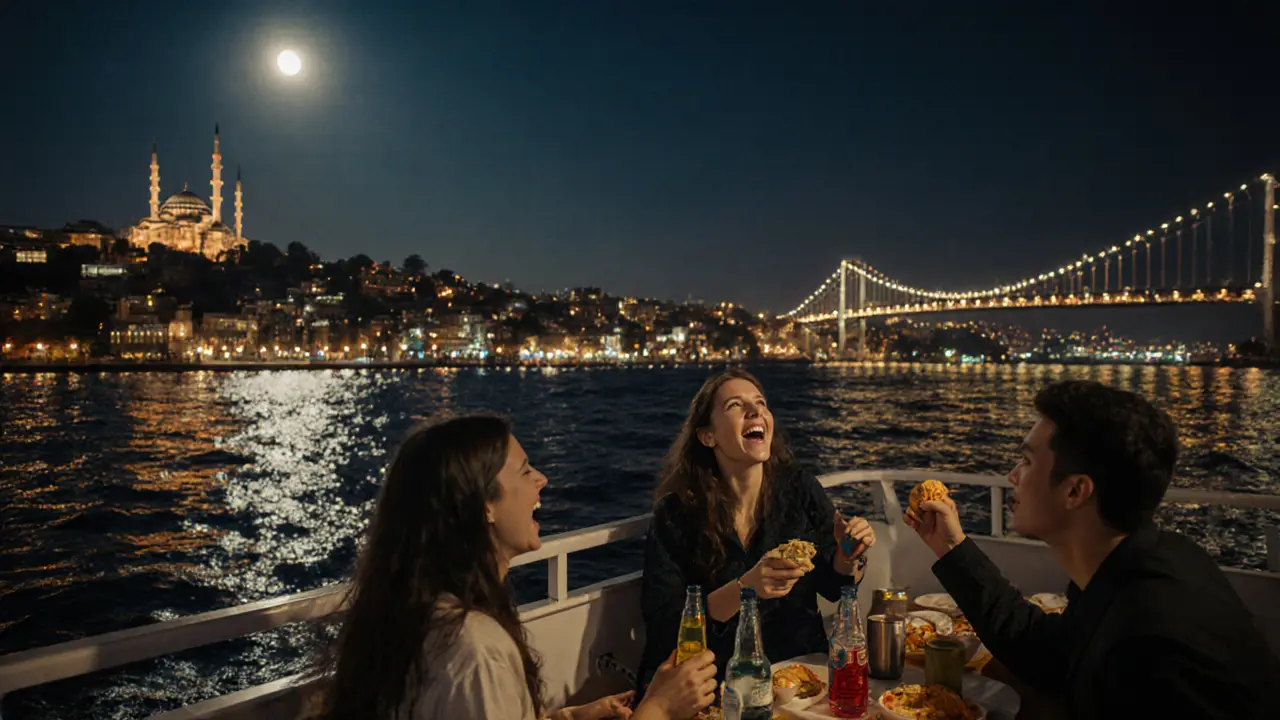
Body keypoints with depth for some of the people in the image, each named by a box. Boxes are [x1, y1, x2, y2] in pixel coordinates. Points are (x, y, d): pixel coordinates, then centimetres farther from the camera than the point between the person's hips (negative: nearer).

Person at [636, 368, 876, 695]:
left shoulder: (801, 489, -1)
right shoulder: (676, 513, -11)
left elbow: (832, 587, 10)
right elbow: (663, 627, -14)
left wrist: (849, 557, -12)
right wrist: (743, 589, -27)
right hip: (717, 677, -3)